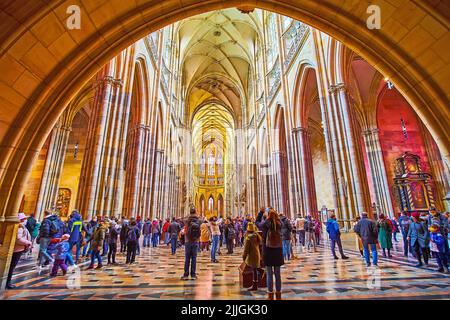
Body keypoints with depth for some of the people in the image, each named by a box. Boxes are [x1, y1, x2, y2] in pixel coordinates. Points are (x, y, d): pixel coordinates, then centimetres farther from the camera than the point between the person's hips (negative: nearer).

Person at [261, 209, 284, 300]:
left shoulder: (265, 224, -8)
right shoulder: (279, 223, 1)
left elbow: (264, 239, -7)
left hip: (268, 250, -3)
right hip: (278, 250, 3)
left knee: (269, 274, 5)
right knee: (278, 273, 13)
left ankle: (270, 295, 12)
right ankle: (278, 294, 22)